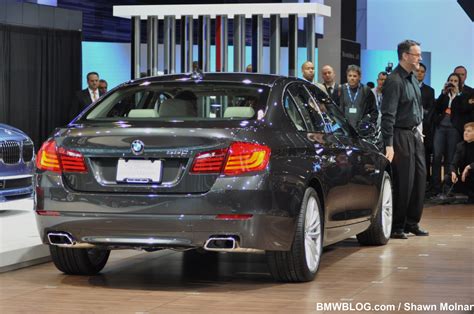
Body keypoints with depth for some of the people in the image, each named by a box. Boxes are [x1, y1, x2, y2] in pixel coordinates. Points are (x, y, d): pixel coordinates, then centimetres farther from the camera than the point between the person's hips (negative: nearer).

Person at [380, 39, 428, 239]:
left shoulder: (412, 78, 12)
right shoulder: (394, 81, -16)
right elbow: (388, 115, -20)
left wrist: (418, 129, 18)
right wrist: (389, 145, -24)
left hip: (414, 134, 9)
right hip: (400, 136, -9)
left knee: (419, 177, 11)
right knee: (403, 182, -5)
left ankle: (412, 223, 22)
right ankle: (396, 227, 5)